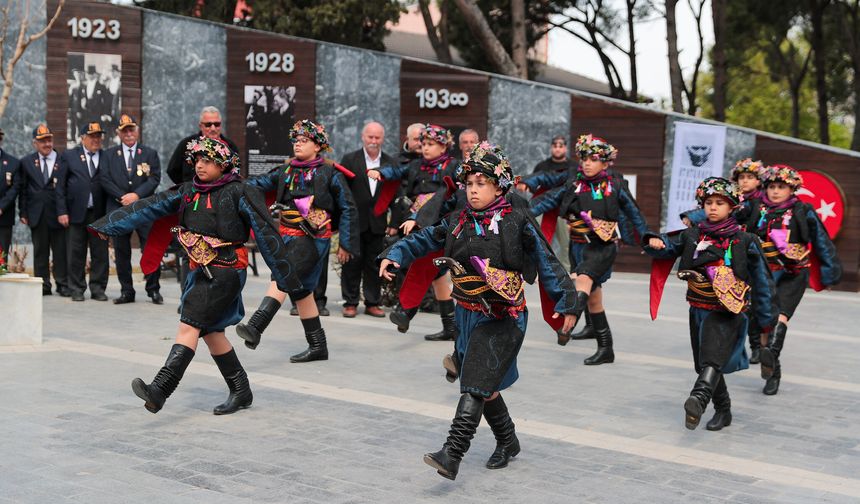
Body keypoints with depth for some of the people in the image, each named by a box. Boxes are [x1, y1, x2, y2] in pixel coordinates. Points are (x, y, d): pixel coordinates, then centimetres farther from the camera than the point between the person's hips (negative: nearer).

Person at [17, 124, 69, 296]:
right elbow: (23, 190, 8)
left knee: (61, 251, 1)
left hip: (57, 214, -2)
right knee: (40, 251, 7)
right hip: (37, 215, 2)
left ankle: (63, 285, 8)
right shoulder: (26, 162, 8)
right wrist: (23, 212, 2)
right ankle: (43, 285, 12)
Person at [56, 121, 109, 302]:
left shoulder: (107, 158, 7)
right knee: (77, 253, 4)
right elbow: (60, 186, 5)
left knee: (100, 253, 1)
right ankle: (77, 290, 13)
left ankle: (98, 289, 9)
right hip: (77, 212, 0)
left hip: (100, 213, 0)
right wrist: (62, 211, -3)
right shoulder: (69, 156, 7)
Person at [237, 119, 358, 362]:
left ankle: (254, 328, -34)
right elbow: (259, 184, 6)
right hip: (288, 238, 7)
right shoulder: (286, 171, 12)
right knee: (300, 291, 11)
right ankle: (318, 346, 21)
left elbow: (348, 208, 1)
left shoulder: (330, 173, -2)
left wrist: (346, 244, 0)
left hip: (312, 239, -7)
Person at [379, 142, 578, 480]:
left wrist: (566, 303, -4)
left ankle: (452, 455, -22)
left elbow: (546, 262, -5)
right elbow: (425, 239, 18)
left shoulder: (516, 221, -9)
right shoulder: (459, 221, 6)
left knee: (476, 385, -17)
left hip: (503, 318, -6)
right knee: (483, 385, 16)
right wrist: (395, 255, 3)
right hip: (468, 314, 6)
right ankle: (507, 442, 36)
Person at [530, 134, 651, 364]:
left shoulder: (615, 185, -3)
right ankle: (605, 349, 20)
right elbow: (549, 200, -5)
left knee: (584, 278, -32)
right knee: (593, 298, 10)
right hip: (579, 247, 4)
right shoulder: (574, 184, 3)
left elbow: (633, 212, 8)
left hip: (603, 246, -4)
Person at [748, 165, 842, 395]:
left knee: (781, 314, -23)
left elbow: (821, 242, 5)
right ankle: (772, 372, 18)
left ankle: (772, 352, -42)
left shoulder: (803, 212, -1)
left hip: (794, 275, -2)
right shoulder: (757, 210, 3)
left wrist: (830, 272, 7)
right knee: (765, 322, 3)